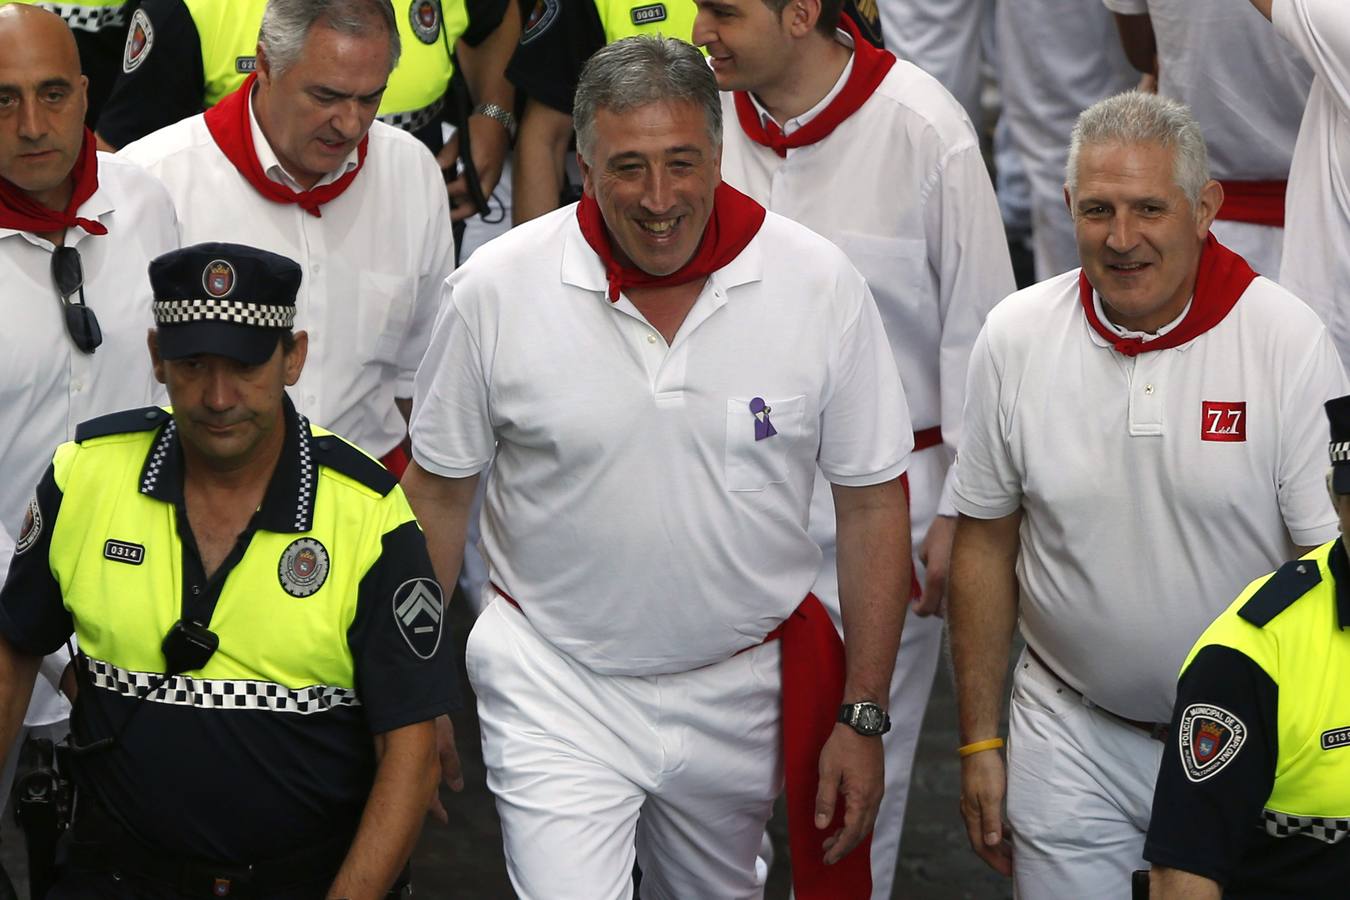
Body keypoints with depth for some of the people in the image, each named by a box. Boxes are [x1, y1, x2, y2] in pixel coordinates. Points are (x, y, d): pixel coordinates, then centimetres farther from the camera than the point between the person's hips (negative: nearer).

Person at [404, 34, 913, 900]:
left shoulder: (821, 284, -11)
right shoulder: (496, 289, -12)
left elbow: (873, 504, -3)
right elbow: (438, 493, 0)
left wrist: (863, 718, -4)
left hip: (739, 688, 2)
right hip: (556, 688, -2)